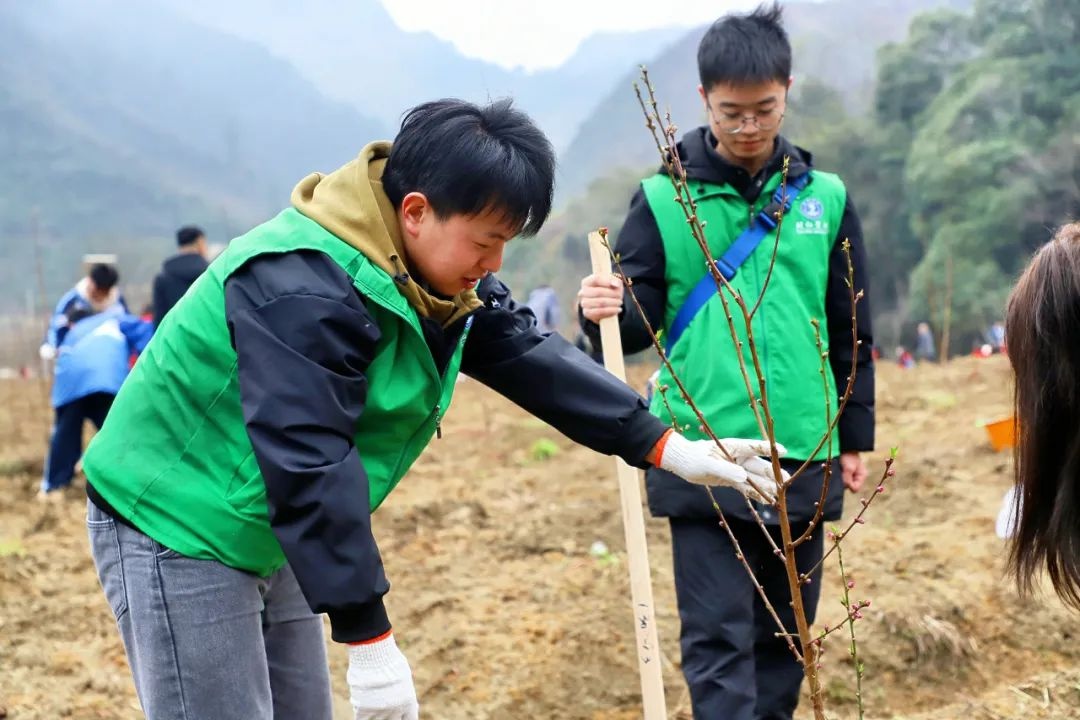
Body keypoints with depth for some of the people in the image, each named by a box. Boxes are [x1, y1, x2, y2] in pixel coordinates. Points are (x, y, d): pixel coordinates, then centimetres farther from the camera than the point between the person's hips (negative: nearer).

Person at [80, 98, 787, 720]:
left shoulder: (441, 273, -1)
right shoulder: (301, 291, -31)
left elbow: (528, 354, 3)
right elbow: (310, 466, -33)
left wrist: (667, 447, -4)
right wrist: (369, 639, -30)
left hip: (266, 537, 10)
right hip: (177, 529, -9)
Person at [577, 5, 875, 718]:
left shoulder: (826, 199, 6)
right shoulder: (664, 198, -1)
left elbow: (851, 331, 11)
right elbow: (638, 324, -1)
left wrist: (856, 439, 11)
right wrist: (606, 311, -23)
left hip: (803, 454, 3)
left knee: (785, 631, 13)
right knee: (718, 638, -4)